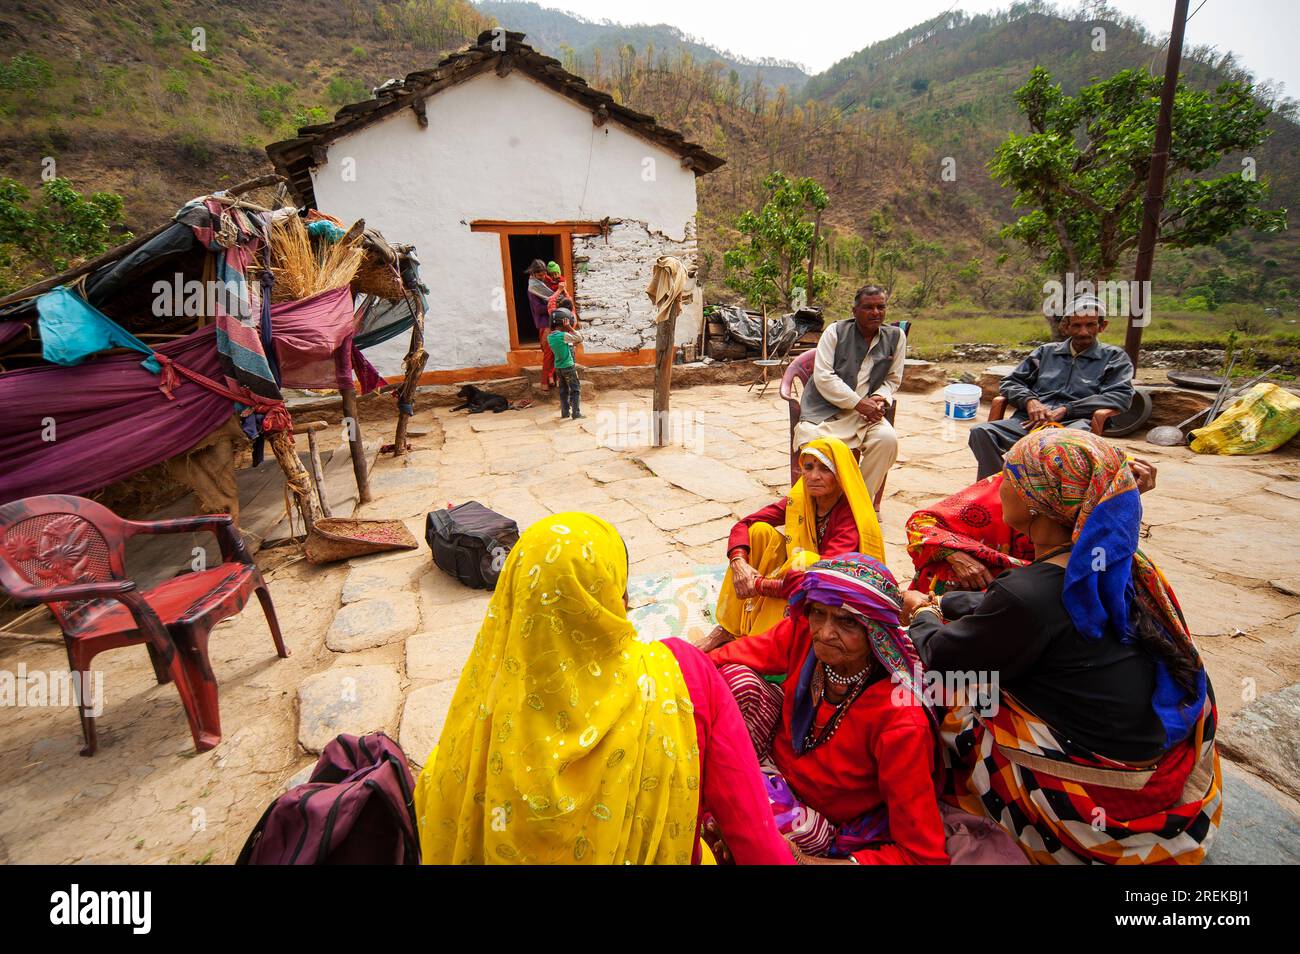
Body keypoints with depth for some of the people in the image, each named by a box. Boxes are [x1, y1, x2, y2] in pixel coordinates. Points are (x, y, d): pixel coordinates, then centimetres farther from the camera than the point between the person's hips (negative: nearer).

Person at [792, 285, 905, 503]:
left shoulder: (896, 337, 8)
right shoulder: (835, 331, -2)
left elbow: (893, 379, 16)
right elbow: (822, 377, -11)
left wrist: (880, 399, -8)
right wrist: (859, 403, -17)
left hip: (865, 411, 3)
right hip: (825, 409, -3)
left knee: (887, 439, -26)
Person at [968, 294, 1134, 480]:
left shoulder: (1114, 357, 20)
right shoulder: (1046, 351, 28)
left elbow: (1122, 396, 4)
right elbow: (1009, 382, 23)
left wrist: (1065, 410, -7)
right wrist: (1029, 400, -1)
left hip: (1073, 422, -2)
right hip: (1030, 420, 3)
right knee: (981, 432, -30)